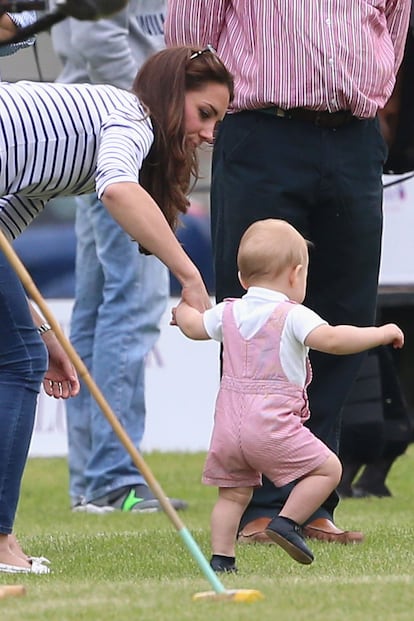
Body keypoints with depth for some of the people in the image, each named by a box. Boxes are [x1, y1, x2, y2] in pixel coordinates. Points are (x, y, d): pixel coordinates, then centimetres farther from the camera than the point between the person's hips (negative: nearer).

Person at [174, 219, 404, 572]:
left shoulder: (228, 313, 13)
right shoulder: (293, 316, -8)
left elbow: (194, 326, 31)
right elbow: (332, 340, -23)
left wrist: (184, 310, 55)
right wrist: (382, 333, -14)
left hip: (228, 426, 7)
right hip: (272, 427, -7)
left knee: (234, 493, 15)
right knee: (328, 468, 1)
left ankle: (221, 557, 7)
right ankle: (287, 521, -6)